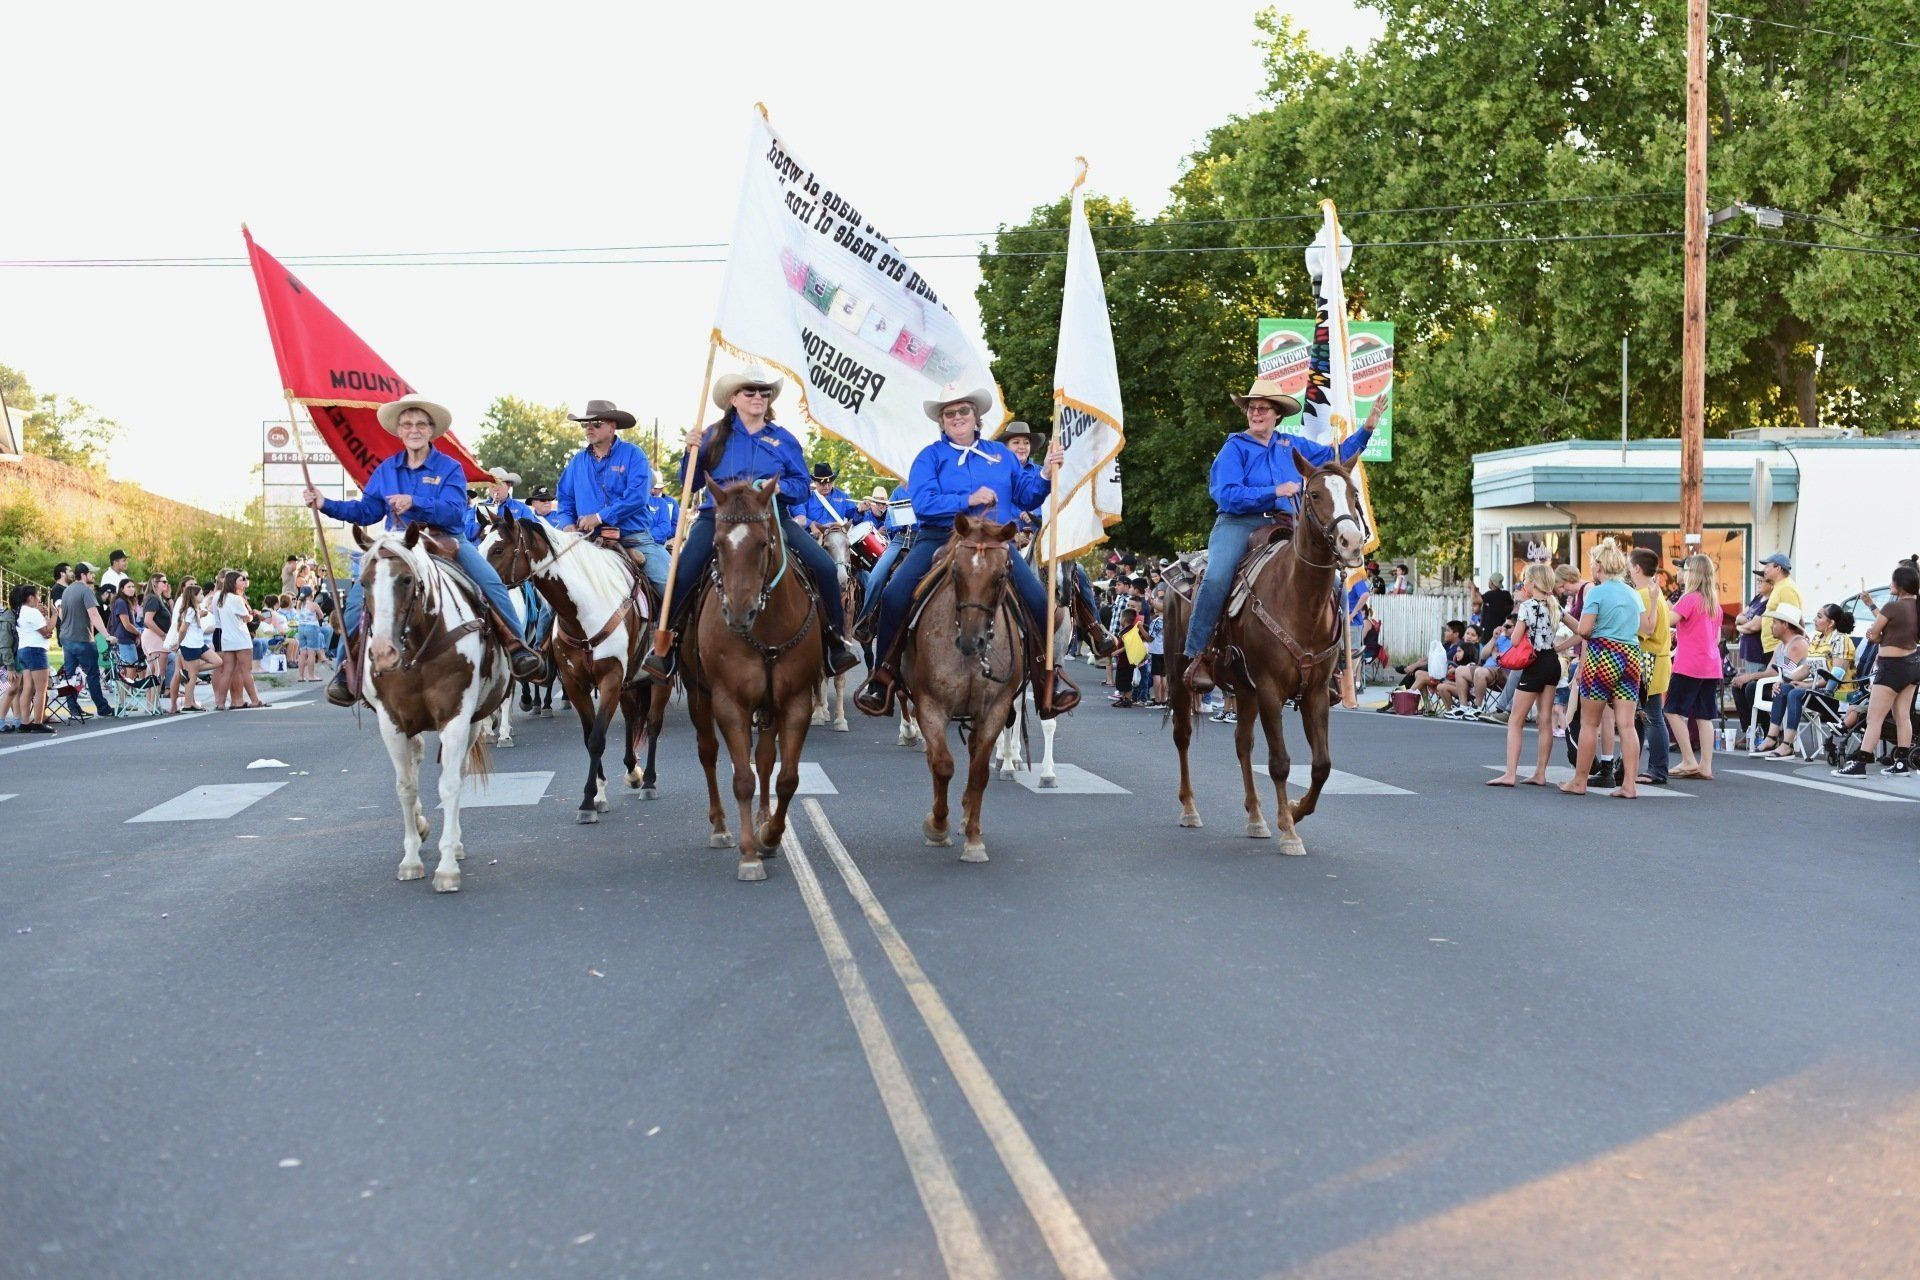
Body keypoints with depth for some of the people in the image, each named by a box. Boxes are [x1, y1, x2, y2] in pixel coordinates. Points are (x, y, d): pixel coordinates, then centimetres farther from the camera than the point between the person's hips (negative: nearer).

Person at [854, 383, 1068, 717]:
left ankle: (1046, 672, 1)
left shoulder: (1000, 454, 15)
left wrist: (1045, 475, -1)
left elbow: (1026, 498, 16)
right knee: (895, 594, -22)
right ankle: (884, 675, -7)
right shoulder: (930, 456, 6)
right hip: (939, 539, -1)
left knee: (1037, 598, -18)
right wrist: (968, 500, -18)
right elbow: (922, 502, -11)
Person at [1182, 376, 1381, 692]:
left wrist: (1369, 425, 18)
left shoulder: (1294, 446, 17)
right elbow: (1228, 496, -11)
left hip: (1286, 527, 5)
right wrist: (1276, 491, -15)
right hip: (1239, 524, -5)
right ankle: (1197, 656, -25)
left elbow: (1337, 455, 25)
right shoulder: (1235, 448, 3)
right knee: (1216, 579, -32)